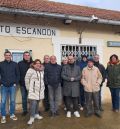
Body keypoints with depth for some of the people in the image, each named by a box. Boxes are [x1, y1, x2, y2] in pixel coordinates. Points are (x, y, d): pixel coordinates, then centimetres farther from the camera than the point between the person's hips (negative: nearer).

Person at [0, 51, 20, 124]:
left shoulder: (15, 64, 2)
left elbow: (18, 74, 5)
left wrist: (16, 83, -2)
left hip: (12, 86, 1)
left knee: (13, 101, 9)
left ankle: (12, 114, 24)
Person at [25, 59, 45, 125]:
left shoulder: (42, 70, 9)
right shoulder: (31, 70, -9)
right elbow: (26, 79, -6)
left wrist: (43, 87, 14)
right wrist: (28, 87, -3)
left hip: (40, 90, 6)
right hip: (33, 90, -6)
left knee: (37, 102, 14)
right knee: (33, 103, -11)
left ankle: (36, 114, 29)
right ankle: (32, 117, -3)